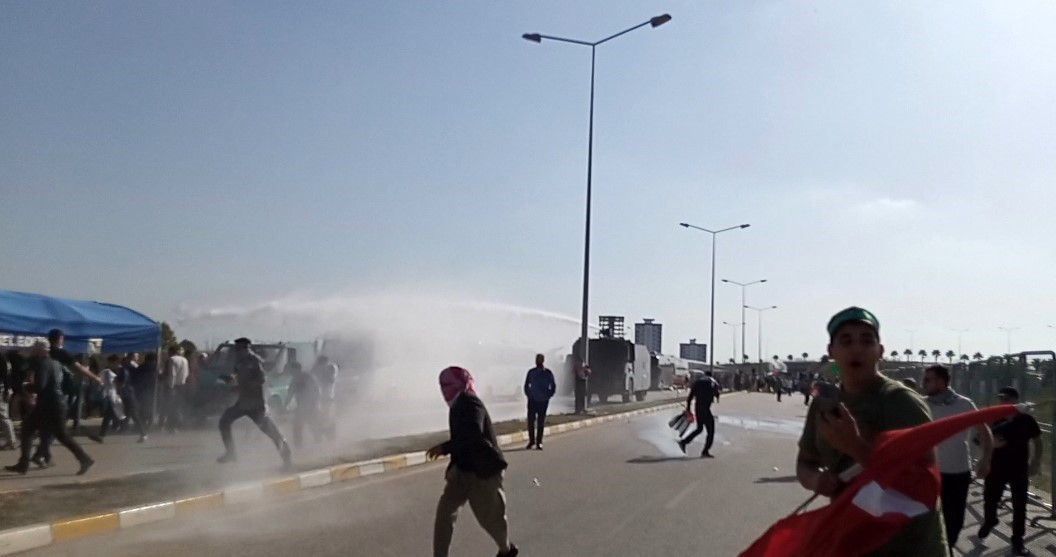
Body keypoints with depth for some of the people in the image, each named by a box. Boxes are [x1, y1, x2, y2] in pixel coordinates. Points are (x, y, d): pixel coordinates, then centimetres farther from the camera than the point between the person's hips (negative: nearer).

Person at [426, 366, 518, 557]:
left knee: (489, 516, 9)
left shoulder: (470, 403, -22)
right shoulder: (459, 405, 7)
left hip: (483, 471, -8)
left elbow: (472, 435, -36)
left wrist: (444, 448, -32)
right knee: (445, 509, -1)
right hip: (463, 469, 8)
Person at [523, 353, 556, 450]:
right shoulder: (531, 372, 2)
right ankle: (531, 440, 15)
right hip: (532, 400, 1)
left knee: (541, 422, 1)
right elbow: (526, 385, 11)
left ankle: (539, 442, 6)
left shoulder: (548, 373, -2)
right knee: (531, 421, 1)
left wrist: (547, 396, -3)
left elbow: (553, 387, 4)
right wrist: (528, 395, 1)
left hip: (543, 401, -1)